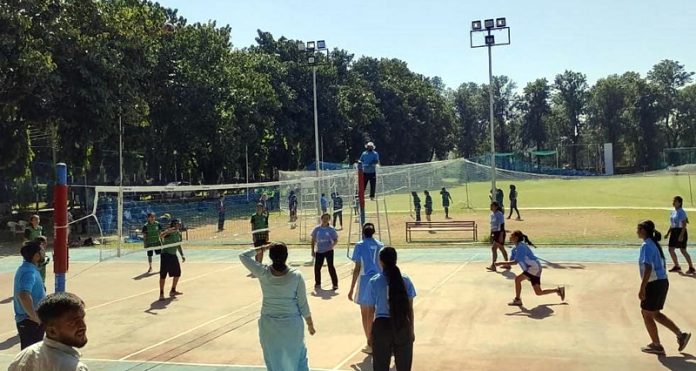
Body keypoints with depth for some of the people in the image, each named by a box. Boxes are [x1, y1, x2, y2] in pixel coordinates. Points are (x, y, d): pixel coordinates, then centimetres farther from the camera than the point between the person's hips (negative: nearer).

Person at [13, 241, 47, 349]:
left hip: (26, 319, 10)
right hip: (30, 321, -10)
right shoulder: (29, 272, -23)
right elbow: (24, 296, -39)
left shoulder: (25, 268, 9)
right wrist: (35, 317, -28)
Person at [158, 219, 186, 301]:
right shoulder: (168, 232, -14)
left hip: (173, 255, 8)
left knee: (177, 273, 14)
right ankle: (161, 294, 1)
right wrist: (168, 231, -50)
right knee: (163, 275, -5)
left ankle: (173, 291, 30)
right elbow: (161, 235, -37)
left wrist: (182, 255, 17)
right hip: (166, 255, -8)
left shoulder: (178, 233, 9)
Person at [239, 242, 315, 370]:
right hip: (292, 324, -1)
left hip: (269, 324, 1)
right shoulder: (296, 276, -16)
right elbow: (303, 303, -7)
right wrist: (310, 324, 5)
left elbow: (243, 256, 0)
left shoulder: (263, 273, -15)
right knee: (298, 358, 17)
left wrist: (263, 248, 1)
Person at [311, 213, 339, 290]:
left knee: (331, 267, -8)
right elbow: (313, 240, 8)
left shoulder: (331, 229, -4)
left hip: (328, 251, -3)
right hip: (319, 251, 3)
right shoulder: (317, 229, 2)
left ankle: (335, 284, 2)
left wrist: (332, 245, -20)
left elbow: (336, 240, 0)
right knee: (317, 267, 6)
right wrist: (313, 250, 5)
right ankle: (317, 283, 24)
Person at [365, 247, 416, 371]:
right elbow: (410, 308, 2)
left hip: (382, 326, -1)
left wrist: (370, 334, 5)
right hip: (403, 326, 2)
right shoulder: (405, 280, -3)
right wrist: (411, 329, 14)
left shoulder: (374, 282, -8)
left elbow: (371, 311, -5)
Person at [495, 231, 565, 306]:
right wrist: (501, 263, -13)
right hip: (533, 269, 10)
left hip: (534, 267, -10)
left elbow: (515, 262, -26)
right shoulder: (515, 249, 10)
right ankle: (558, 290, 26)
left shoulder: (521, 247, -19)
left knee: (517, 279, -19)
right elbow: (511, 261, 6)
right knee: (539, 292, 12)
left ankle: (517, 300, -9)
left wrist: (501, 263, -27)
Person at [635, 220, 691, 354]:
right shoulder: (655, 244, 13)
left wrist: (642, 288, -23)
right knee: (654, 313, 20)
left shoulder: (646, 245, -16)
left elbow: (648, 268, -24)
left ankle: (656, 346, 14)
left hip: (654, 284, -9)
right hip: (663, 282, 9)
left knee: (647, 314, 5)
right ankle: (680, 335, 18)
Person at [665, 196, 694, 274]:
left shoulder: (682, 212, -14)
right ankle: (677, 266, 18)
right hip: (674, 232, 9)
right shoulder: (673, 212, 12)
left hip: (680, 232, -9)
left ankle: (691, 268, 6)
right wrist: (668, 233, 18)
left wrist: (681, 235, -25)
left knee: (683, 250, -5)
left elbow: (684, 225, -19)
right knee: (671, 249, 6)